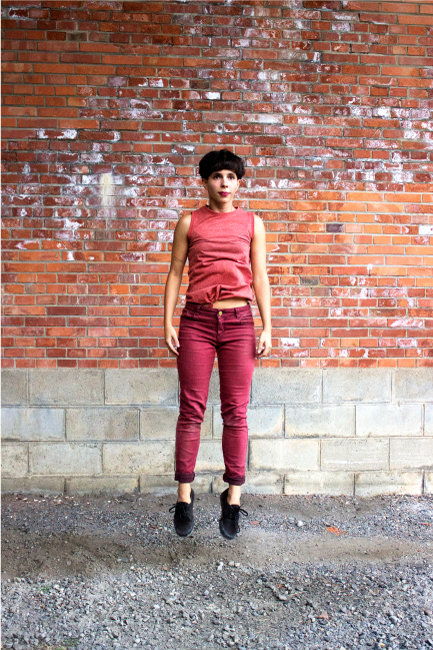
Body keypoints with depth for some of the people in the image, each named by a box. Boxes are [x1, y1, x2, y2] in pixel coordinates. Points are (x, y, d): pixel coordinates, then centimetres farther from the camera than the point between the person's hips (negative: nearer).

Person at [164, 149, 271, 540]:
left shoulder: (252, 223, 11)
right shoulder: (189, 223, 9)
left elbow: (260, 277, 9)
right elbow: (175, 273, 8)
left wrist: (267, 327, 2)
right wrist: (168, 322, -1)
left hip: (239, 321, 1)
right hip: (197, 320, 0)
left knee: (236, 412, 2)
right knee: (191, 409, 0)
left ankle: (233, 499, 12)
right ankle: (184, 498, 11)